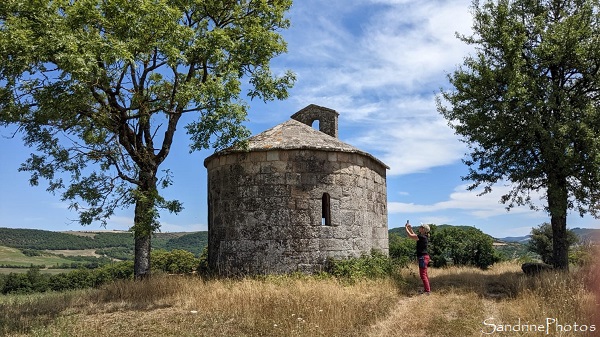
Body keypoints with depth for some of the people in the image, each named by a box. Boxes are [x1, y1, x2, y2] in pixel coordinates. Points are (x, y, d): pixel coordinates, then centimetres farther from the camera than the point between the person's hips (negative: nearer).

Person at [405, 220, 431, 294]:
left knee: (423, 274, -8)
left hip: (423, 257, -10)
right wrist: (410, 228, 23)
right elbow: (414, 236, 27)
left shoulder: (422, 237, -19)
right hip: (424, 257, 10)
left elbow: (411, 236, -16)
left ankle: (427, 291, -7)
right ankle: (428, 289, 26)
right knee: (424, 274, 18)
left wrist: (406, 228, -3)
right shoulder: (423, 237, 10)